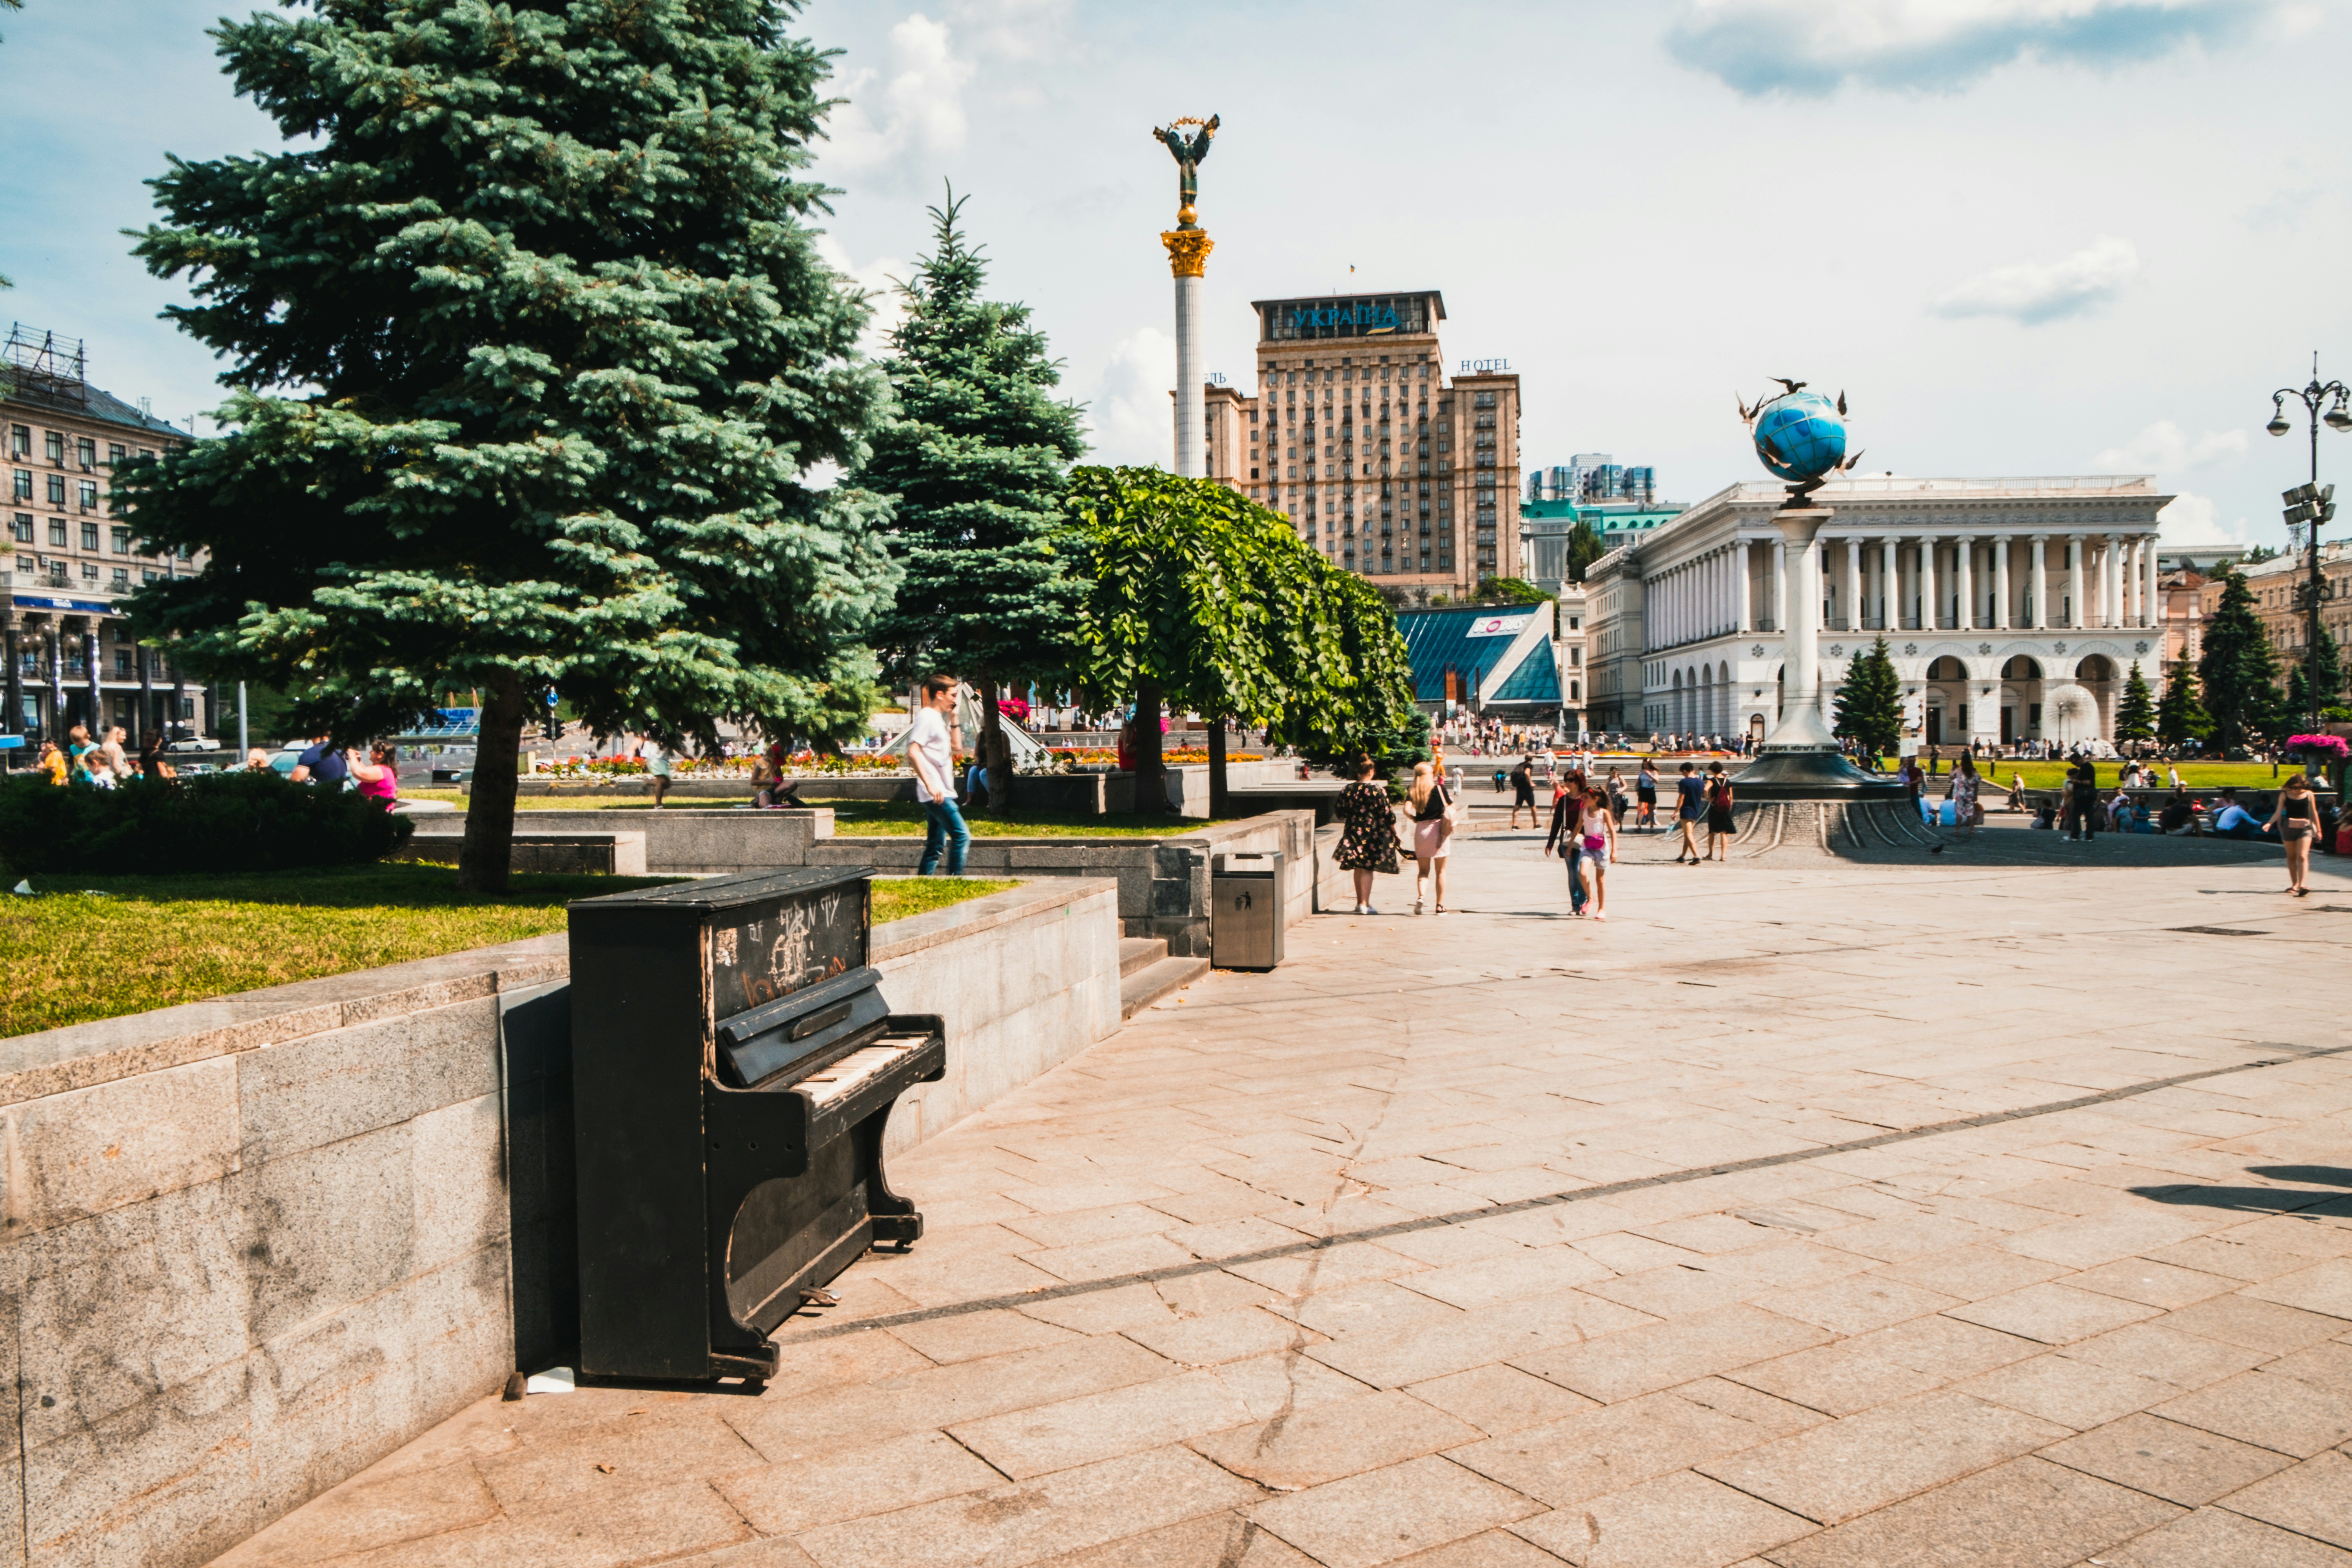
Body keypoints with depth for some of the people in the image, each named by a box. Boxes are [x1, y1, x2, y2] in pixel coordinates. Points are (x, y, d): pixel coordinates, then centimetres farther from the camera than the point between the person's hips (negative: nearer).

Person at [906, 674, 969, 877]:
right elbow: (913, 752, -22)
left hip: (940, 794, 10)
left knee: (936, 845, 11)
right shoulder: (926, 717, -11)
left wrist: (953, 718, 18)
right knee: (962, 836, -12)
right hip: (936, 794, -10)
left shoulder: (937, 718, 18)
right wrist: (930, 785, -26)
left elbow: (954, 746, 29)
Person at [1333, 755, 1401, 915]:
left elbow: (1339, 812, 8)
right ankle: (1365, 904, -4)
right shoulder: (1378, 791, -11)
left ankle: (1360, 902, 23)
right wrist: (1395, 832, 3)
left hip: (1354, 832, 4)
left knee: (1358, 869, 14)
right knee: (1367, 869, -2)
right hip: (1373, 834, -4)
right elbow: (1387, 814, -9)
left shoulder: (1347, 790, 1)